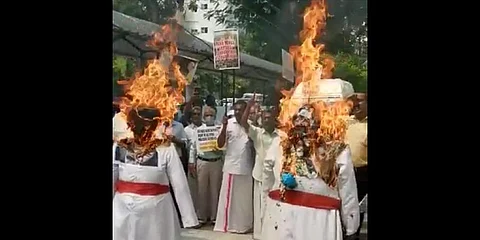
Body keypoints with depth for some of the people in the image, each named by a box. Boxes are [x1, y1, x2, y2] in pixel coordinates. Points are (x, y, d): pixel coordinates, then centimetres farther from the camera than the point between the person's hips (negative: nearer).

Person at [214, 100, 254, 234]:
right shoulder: (229, 124, -4)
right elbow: (220, 144, -8)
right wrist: (224, 127, -18)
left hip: (246, 167, 2)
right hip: (231, 166, -2)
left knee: (245, 198, 11)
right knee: (229, 197, 5)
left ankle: (244, 225, 22)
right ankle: (226, 224, 13)